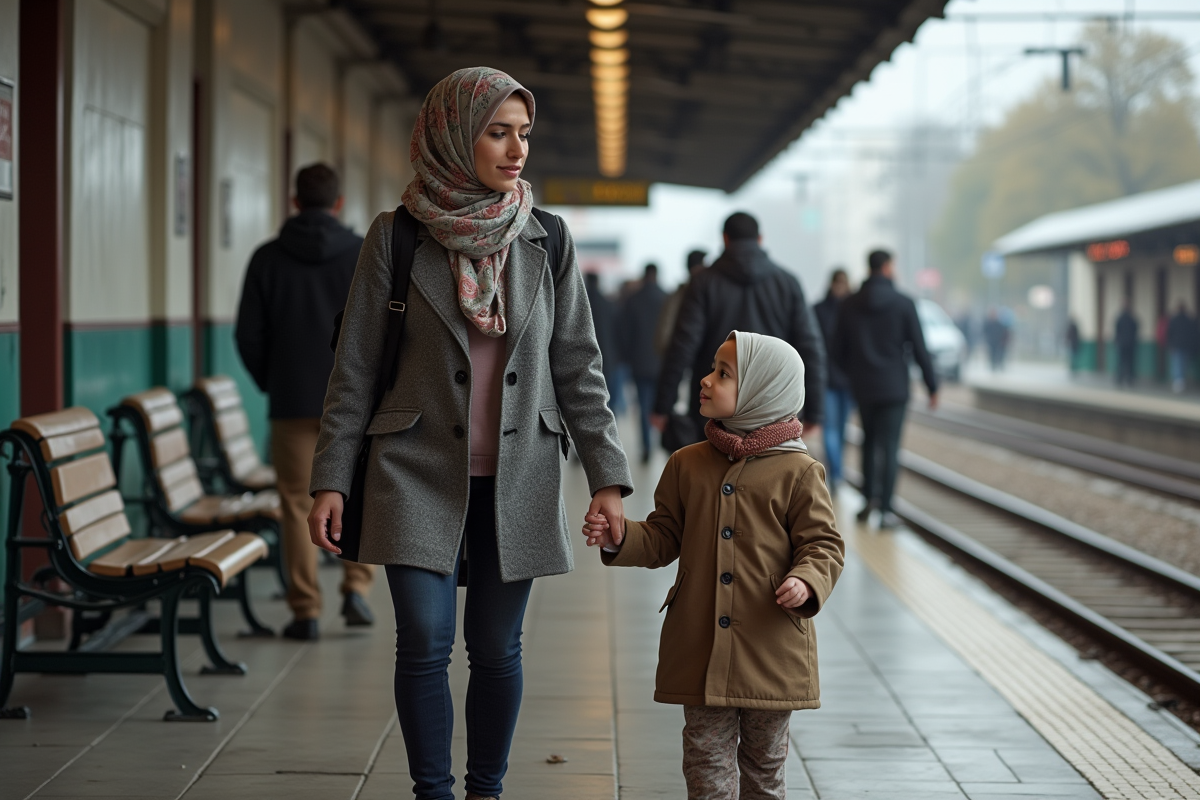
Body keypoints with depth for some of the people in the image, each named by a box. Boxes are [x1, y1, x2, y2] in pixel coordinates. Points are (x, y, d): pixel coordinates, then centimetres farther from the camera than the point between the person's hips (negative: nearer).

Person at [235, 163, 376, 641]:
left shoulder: (268, 259, 0)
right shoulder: (365, 255, -1)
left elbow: (248, 335, 0)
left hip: (292, 402, 0)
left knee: (298, 506, 5)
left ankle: (305, 612, 6)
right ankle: (356, 588, 5)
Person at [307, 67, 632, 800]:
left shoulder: (547, 239, 2)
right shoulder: (396, 237, -4)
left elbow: (578, 367, 5)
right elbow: (355, 369, 0)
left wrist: (608, 476, -2)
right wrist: (332, 480, -4)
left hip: (517, 478, 2)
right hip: (420, 472, -2)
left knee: (497, 649, 6)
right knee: (425, 643, -5)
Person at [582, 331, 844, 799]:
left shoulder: (797, 472, -6)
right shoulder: (687, 465, 6)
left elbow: (823, 545, -4)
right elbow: (664, 539, 12)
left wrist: (807, 582, -23)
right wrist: (618, 540, -4)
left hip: (771, 650, -2)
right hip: (700, 646, 3)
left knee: (764, 758, 12)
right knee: (708, 756, 5)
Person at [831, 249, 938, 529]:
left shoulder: (850, 304, 2)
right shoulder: (903, 304, -8)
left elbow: (837, 350, 4)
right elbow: (919, 349, -8)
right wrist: (932, 386, -1)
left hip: (862, 387, 3)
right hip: (894, 387, -3)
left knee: (870, 441, 19)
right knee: (889, 446, -1)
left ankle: (869, 497, 11)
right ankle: (885, 510, -4)